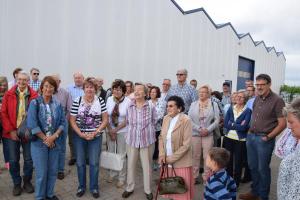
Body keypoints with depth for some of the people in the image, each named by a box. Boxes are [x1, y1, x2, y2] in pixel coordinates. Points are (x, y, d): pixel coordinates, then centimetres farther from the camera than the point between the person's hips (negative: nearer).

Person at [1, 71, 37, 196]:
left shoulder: (34, 95, -4)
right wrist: (10, 130, -8)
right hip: (12, 133, 1)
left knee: (29, 160, 10)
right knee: (13, 160, 10)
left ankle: (27, 182, 31)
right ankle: (17, 183, 29)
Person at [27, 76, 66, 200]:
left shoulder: (57, 104, 3)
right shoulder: (35, 103, -7)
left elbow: (63, 122, 2)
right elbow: (31, 124, -13)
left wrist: (54, 136, -12)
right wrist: (45, 138, -12)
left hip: (55, 142, 3)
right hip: (39, 142, -3)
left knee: (53, 171, 12)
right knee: (41, 172, 5)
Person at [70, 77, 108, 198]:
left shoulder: (100, 101, -3)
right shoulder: (77, 101, -5)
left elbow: (105, 119, -2)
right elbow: (72, 120, -2)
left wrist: (95, 132, -12)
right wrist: (81, 134, -13)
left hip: (96, 137, 0)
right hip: (79, 136, 1)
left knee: (94, 163, 7)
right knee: (80, 163, 12)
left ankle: (94, 187, 27)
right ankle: (81, 186, 33)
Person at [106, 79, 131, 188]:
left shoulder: (128, 101, -12)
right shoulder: (109, 99, -2)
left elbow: (127, 120, -11)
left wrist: (116, 130, -12)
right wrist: (110, 130, -6)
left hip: (122, 131, -3)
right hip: (110, 130, 3)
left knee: (121, 154, 5)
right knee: (110, 152, 15)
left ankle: (121, 178, 24)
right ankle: (112, 173, 37)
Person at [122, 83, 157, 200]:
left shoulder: (151, 106, -8)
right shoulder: (129, 106, -2)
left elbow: (153, 122, 3)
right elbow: (127, 122, 9)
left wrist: (146, 132, 7)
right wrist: (131, 133, 9)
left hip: (147, 140, -2)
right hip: (131, 140, 2)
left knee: (147, 165, 11)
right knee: (131, 164, 14)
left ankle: (148, 190, 30)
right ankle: (129, 188, 35)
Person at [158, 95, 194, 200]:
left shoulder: (186, 120, -17)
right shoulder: (166, 118, 2)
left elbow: (186, 144, -18)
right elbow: (161, 137, 7)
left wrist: (172, 158, -15)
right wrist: (162, 154, -5)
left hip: (180, 162, -5)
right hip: (167, 160, 5)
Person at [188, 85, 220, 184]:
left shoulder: (214, 104, 5)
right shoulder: (193, 104, 5)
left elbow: (217, 120, 0)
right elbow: (189, 119, -1)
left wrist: (208, 129, -12)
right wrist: (199, 129, -10)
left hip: (208, 134, 0)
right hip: (195, 134, 1)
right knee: (195, 156, 7)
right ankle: (194, 176, 20)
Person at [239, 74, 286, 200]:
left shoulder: (277, 101, -13)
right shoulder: (257, 98, 8)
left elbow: (282, 124, -13)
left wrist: (268, 137, -13)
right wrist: (250, 131, 10)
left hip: (264, 139, -6)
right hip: (251, 136, 6)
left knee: (263, 169, 7)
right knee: (253, 166, 16)